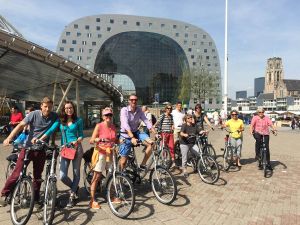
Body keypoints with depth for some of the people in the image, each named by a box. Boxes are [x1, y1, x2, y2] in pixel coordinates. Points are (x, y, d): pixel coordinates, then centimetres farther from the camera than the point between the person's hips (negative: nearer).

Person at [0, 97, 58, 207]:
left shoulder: (54, 117, -5)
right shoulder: (34, 114, -9)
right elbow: (21, 125, -14)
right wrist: (9, 137, -24)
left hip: (41, 149, 2)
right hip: (28, 147, -1)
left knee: (38, 176, 10)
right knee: (17, 172, -1)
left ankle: (35, 199, 23)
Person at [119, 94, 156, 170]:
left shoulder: (139, 110, -3)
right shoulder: (124, 110, -16)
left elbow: (146, 121, -9)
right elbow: (125, 124, -28)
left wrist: (155, 133, -22)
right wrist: (132, 137, -40)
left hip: (136, 133, 4)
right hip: (126, 135, -4)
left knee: (151, 143, -19)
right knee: (123, 160, -1)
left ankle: (143, 165, -3)